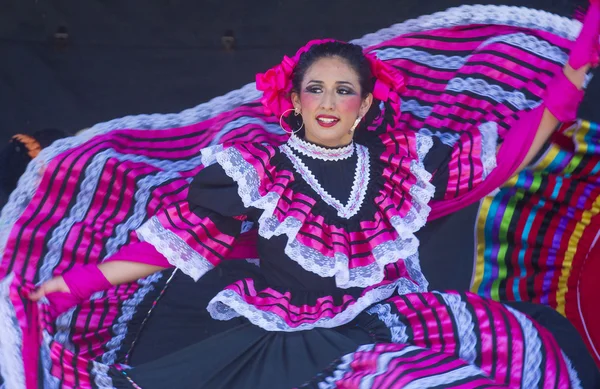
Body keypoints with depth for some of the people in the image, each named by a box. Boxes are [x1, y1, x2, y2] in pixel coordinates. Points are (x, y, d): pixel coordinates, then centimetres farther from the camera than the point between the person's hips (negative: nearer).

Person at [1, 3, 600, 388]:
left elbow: (508, 154, 7)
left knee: (530, 340, -15)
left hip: (388, 321, 3)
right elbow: (174, 236, 0)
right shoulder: (256, 170, -2)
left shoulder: (401, 162, 3)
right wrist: (80, 281, -4)